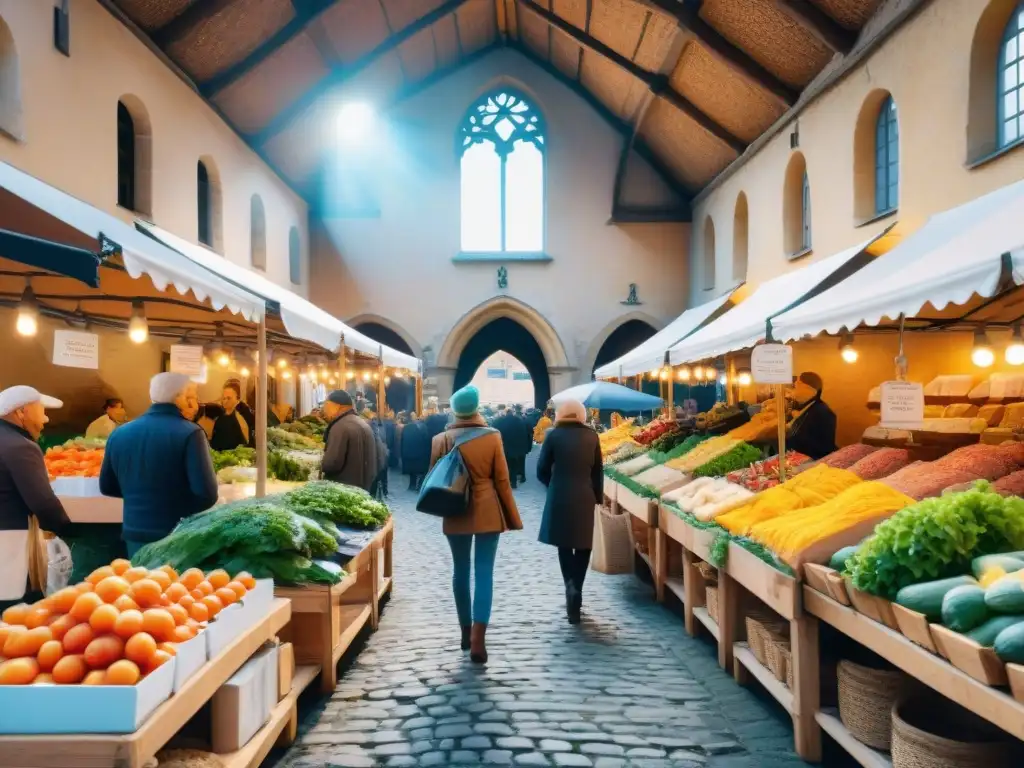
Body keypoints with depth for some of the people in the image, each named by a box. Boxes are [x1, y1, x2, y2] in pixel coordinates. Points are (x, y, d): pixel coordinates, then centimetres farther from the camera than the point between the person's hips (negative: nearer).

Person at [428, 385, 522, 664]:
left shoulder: (441, 440, -4)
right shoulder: (492, 437, -7)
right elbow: (502, 481, -4)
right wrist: (512, 517, 5)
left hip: (456, 514, 2)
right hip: (488, 513, -2)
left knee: (461, 571, 15)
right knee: (484, 572, 0)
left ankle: (466, 632, 24)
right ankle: (478, 637, -11)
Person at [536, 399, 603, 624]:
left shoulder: (554, 435, -4)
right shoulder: (591, 436, 1)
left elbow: (542, 470, -3)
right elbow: (598, 470, 4)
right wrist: (598, 496, 12)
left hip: (560, 497, -1)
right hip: (585, 497, 1)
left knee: (564, 544, 11)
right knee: (583, 544, 13)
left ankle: (571, 586, -5)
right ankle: (576, 589, 9)